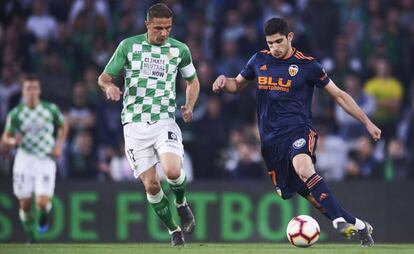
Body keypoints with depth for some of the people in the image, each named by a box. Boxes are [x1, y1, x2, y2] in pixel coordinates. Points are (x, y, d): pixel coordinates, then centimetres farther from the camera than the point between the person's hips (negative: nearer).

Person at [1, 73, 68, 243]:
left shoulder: (51, 110, -3)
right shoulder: (15, 114, -4)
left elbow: (63, 126, 15)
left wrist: (59, 145, 2)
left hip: (46, 160, -1)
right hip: (24, 159, 1)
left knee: (42, 202, -15)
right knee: (24, 204, 2)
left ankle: (43, 215, 23)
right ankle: (31, 238, 24)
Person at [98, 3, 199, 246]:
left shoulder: (179, 49, 5)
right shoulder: (129, 45, 2)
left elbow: (193, 81, 21)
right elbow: (104, 77, 6)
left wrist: (189, 106, 2)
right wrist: (109, 86, -18)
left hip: (164, 121, 0)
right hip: (135, 124, 0)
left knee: (173, 171, -24)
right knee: (151, 185, -4)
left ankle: (182, 203, 9)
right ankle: (174, 231, 15)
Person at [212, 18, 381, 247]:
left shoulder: (307, 65, -1)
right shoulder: (259, 60, 10)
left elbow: (338, 95, 6)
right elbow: (237, 84, 26)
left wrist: (367, 123, 4)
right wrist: (223, 81, 1)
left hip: (298, 129, -4)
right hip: (271, 139, 4)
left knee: (303, 169, -36)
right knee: (306, 193, -1)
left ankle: (340, 219, -38)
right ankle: (354, 224, 9)